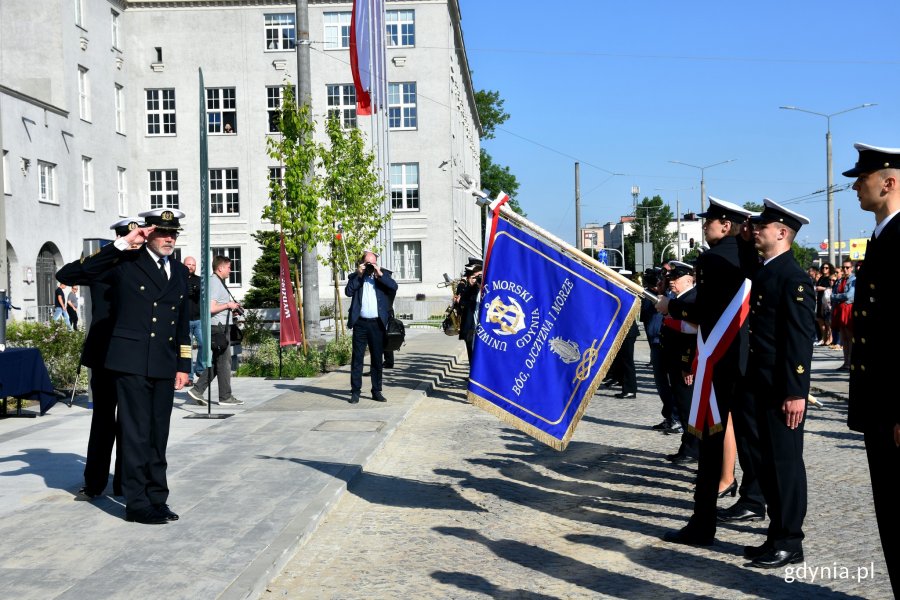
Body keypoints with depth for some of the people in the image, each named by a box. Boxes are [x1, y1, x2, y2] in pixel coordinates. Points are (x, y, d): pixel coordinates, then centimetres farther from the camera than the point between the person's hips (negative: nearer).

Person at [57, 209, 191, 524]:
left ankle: (157, 498, 19)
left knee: (158, 435, 11)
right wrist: (124, 243, -18)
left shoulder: (179, 271, 15)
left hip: (164, 366, 5)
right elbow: (89, 270, -19)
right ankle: (137, 504, 4)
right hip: (132, 364, -5)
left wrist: (183, 365, 13)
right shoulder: (128, 263, -1)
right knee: (136, 434, -3)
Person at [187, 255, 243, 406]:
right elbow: (211, 308, -23)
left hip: (221, 327, 10)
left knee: (217, 362, 12)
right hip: (218, 327, -10)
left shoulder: (218, 282, 18)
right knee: (224, 361, -3)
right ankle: (225, 396, 5)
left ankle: (197, 390, 11)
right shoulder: (215, 283, -14)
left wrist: (231, 309, 16)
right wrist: (228, 305, -12)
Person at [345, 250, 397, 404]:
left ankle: (376, 391, 15)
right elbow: (348, 291, -8)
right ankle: (355, 391, 5)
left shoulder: (383, 274, 10)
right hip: (360, 323, -1)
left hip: (377, 323, 1)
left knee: (377, 358, 8)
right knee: (357, 358, 1)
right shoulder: (355, 276, 8)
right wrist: (359, 275, -9)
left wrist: (379, 274, -10)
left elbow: (394, 286, -6)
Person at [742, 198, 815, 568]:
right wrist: (754, 381, 15)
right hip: (765, 385, 9)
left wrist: (796, 392, -21)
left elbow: (801, 339, -18)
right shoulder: (764, 273, 15)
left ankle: (789, 543, 10)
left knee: (785, 462, 0)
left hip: (783, 388, -9)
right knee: (769, 462, 14)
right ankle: (778, 535, 24)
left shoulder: (793, 277, -13)